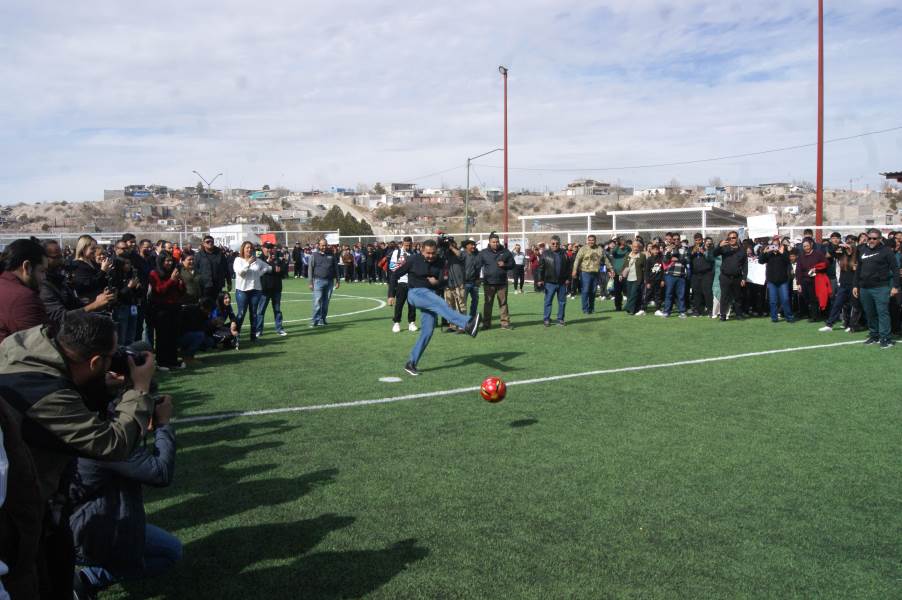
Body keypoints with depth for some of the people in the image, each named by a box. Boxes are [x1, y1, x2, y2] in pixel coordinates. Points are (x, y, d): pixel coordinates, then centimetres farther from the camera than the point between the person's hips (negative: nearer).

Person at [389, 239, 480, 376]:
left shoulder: (439, 263, 6)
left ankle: (411, 363, 7)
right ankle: (467, 324, -55)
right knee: (440, 304, -33)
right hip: (416, 293, -5)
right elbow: (395, 275, -1)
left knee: (427, 331, -4)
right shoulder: (413, 260, -6)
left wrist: (437, 282, -19)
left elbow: (443, 282, 5)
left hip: (431, 295, 5)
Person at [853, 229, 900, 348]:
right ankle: (874, 335, 21)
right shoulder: (864, 251, 15)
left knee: (882, 313, -8)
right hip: (864, 288, 6)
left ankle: (885, 338, -5)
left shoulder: (886, 250, -2)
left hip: (881, 288, -6)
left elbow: (895, 269, -6)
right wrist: (855, 285, 16)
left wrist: (895, 286, -12)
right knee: (869, 314, 11)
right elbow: (858, 270, 20)